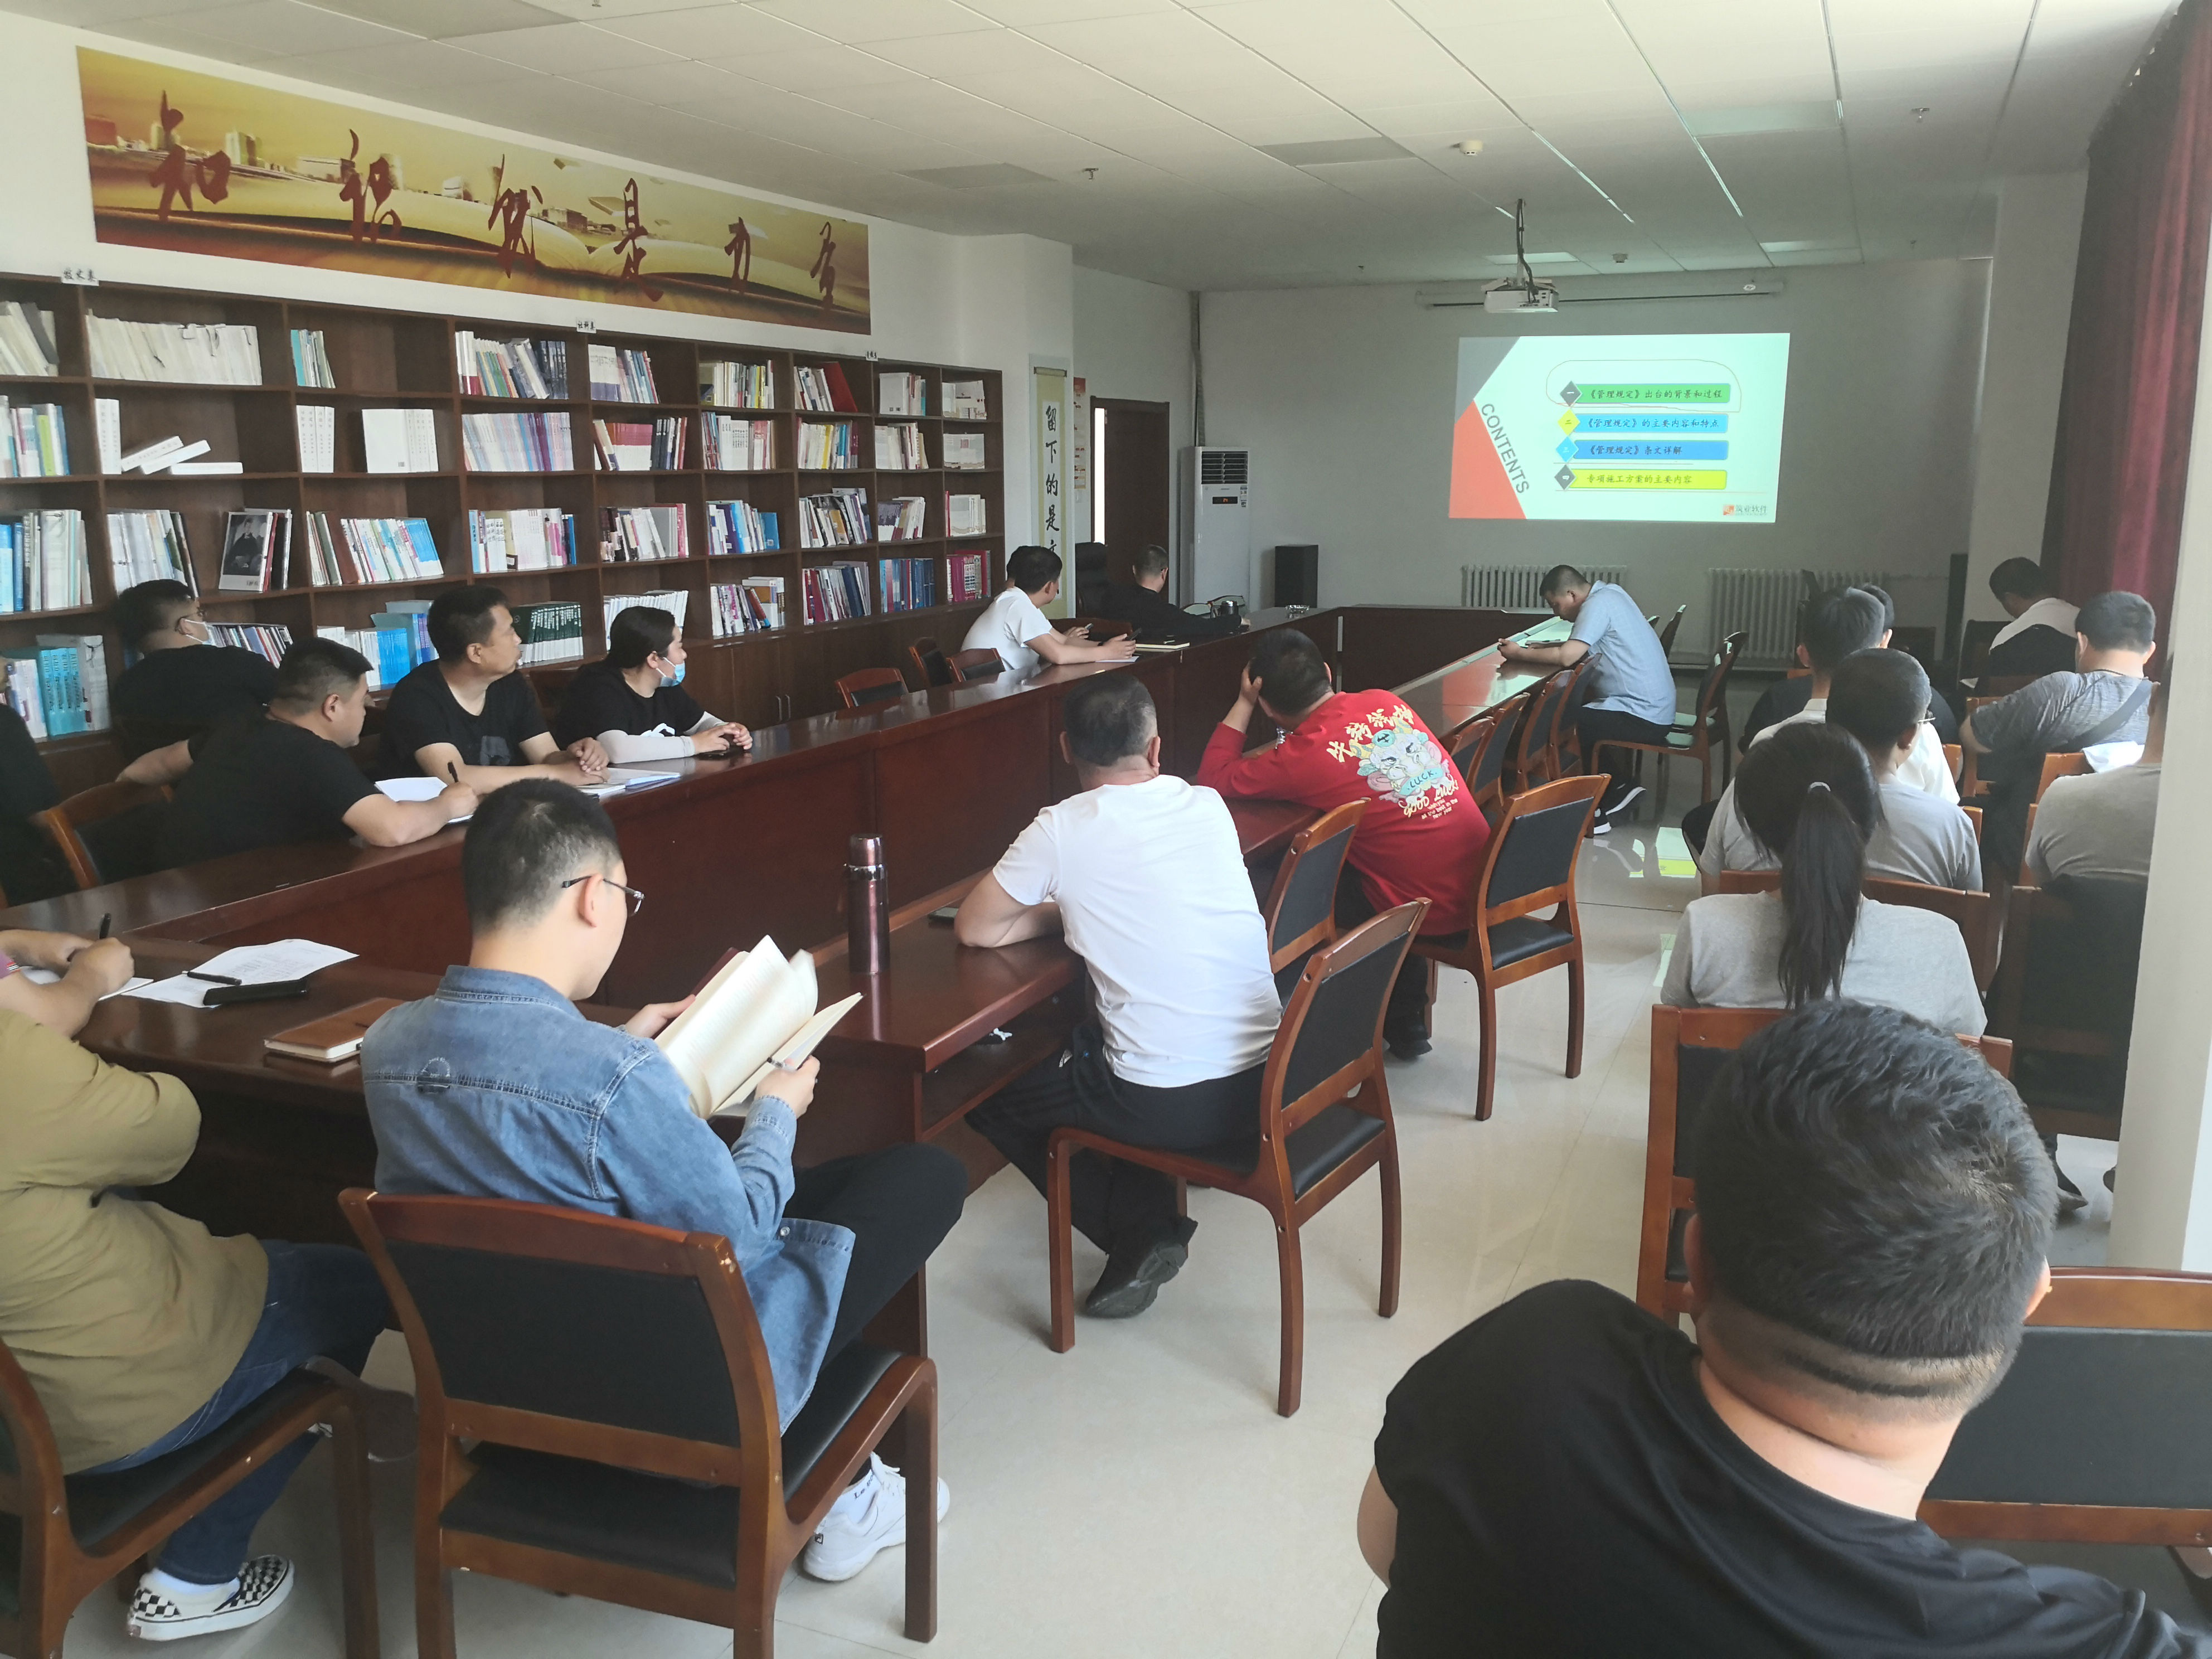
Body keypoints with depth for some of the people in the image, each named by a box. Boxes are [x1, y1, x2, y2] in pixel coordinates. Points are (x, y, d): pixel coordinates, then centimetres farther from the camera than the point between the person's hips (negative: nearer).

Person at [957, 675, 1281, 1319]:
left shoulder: (1062, 829, -9)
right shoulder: (1209, 807, 5)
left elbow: (973, 929, 1)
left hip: (1169, 1106, -6)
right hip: (1264, 1084, 6)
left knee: (983, 1089, 17)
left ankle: (1141, 1231, 11)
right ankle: (1154, 1224, 22)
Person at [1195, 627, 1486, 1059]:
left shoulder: (1301, 758, -16)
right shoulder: (1387, 702, 3)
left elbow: (1213, 779, -5)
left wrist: (1243, 701, -2)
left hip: (1432, 912, -6)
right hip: (1484, 881, 6)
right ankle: (1406, 1017, 33)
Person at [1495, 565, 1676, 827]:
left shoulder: (1598, 605, -16)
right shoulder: (1610, 592, 12)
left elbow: (1567, 657, -24)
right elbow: (1578, 647, 20)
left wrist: (1520, 653, -12)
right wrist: (1545, 648, 6)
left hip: (1644, 717, -10)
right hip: (1655, 710, 10)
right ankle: (1620, 785, 17)